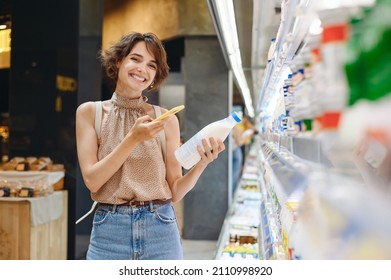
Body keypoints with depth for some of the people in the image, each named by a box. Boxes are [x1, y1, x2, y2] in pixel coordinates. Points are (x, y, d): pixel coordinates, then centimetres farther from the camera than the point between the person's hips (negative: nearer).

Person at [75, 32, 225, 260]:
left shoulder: (166, 119, 1)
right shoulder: (89, 112, 1)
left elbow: (175, 191, 1)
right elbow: (92, 180, -8)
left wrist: (200, 165, -16)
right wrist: (133, 139, -16)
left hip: (160, 231, 1)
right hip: (109, 231, 0)